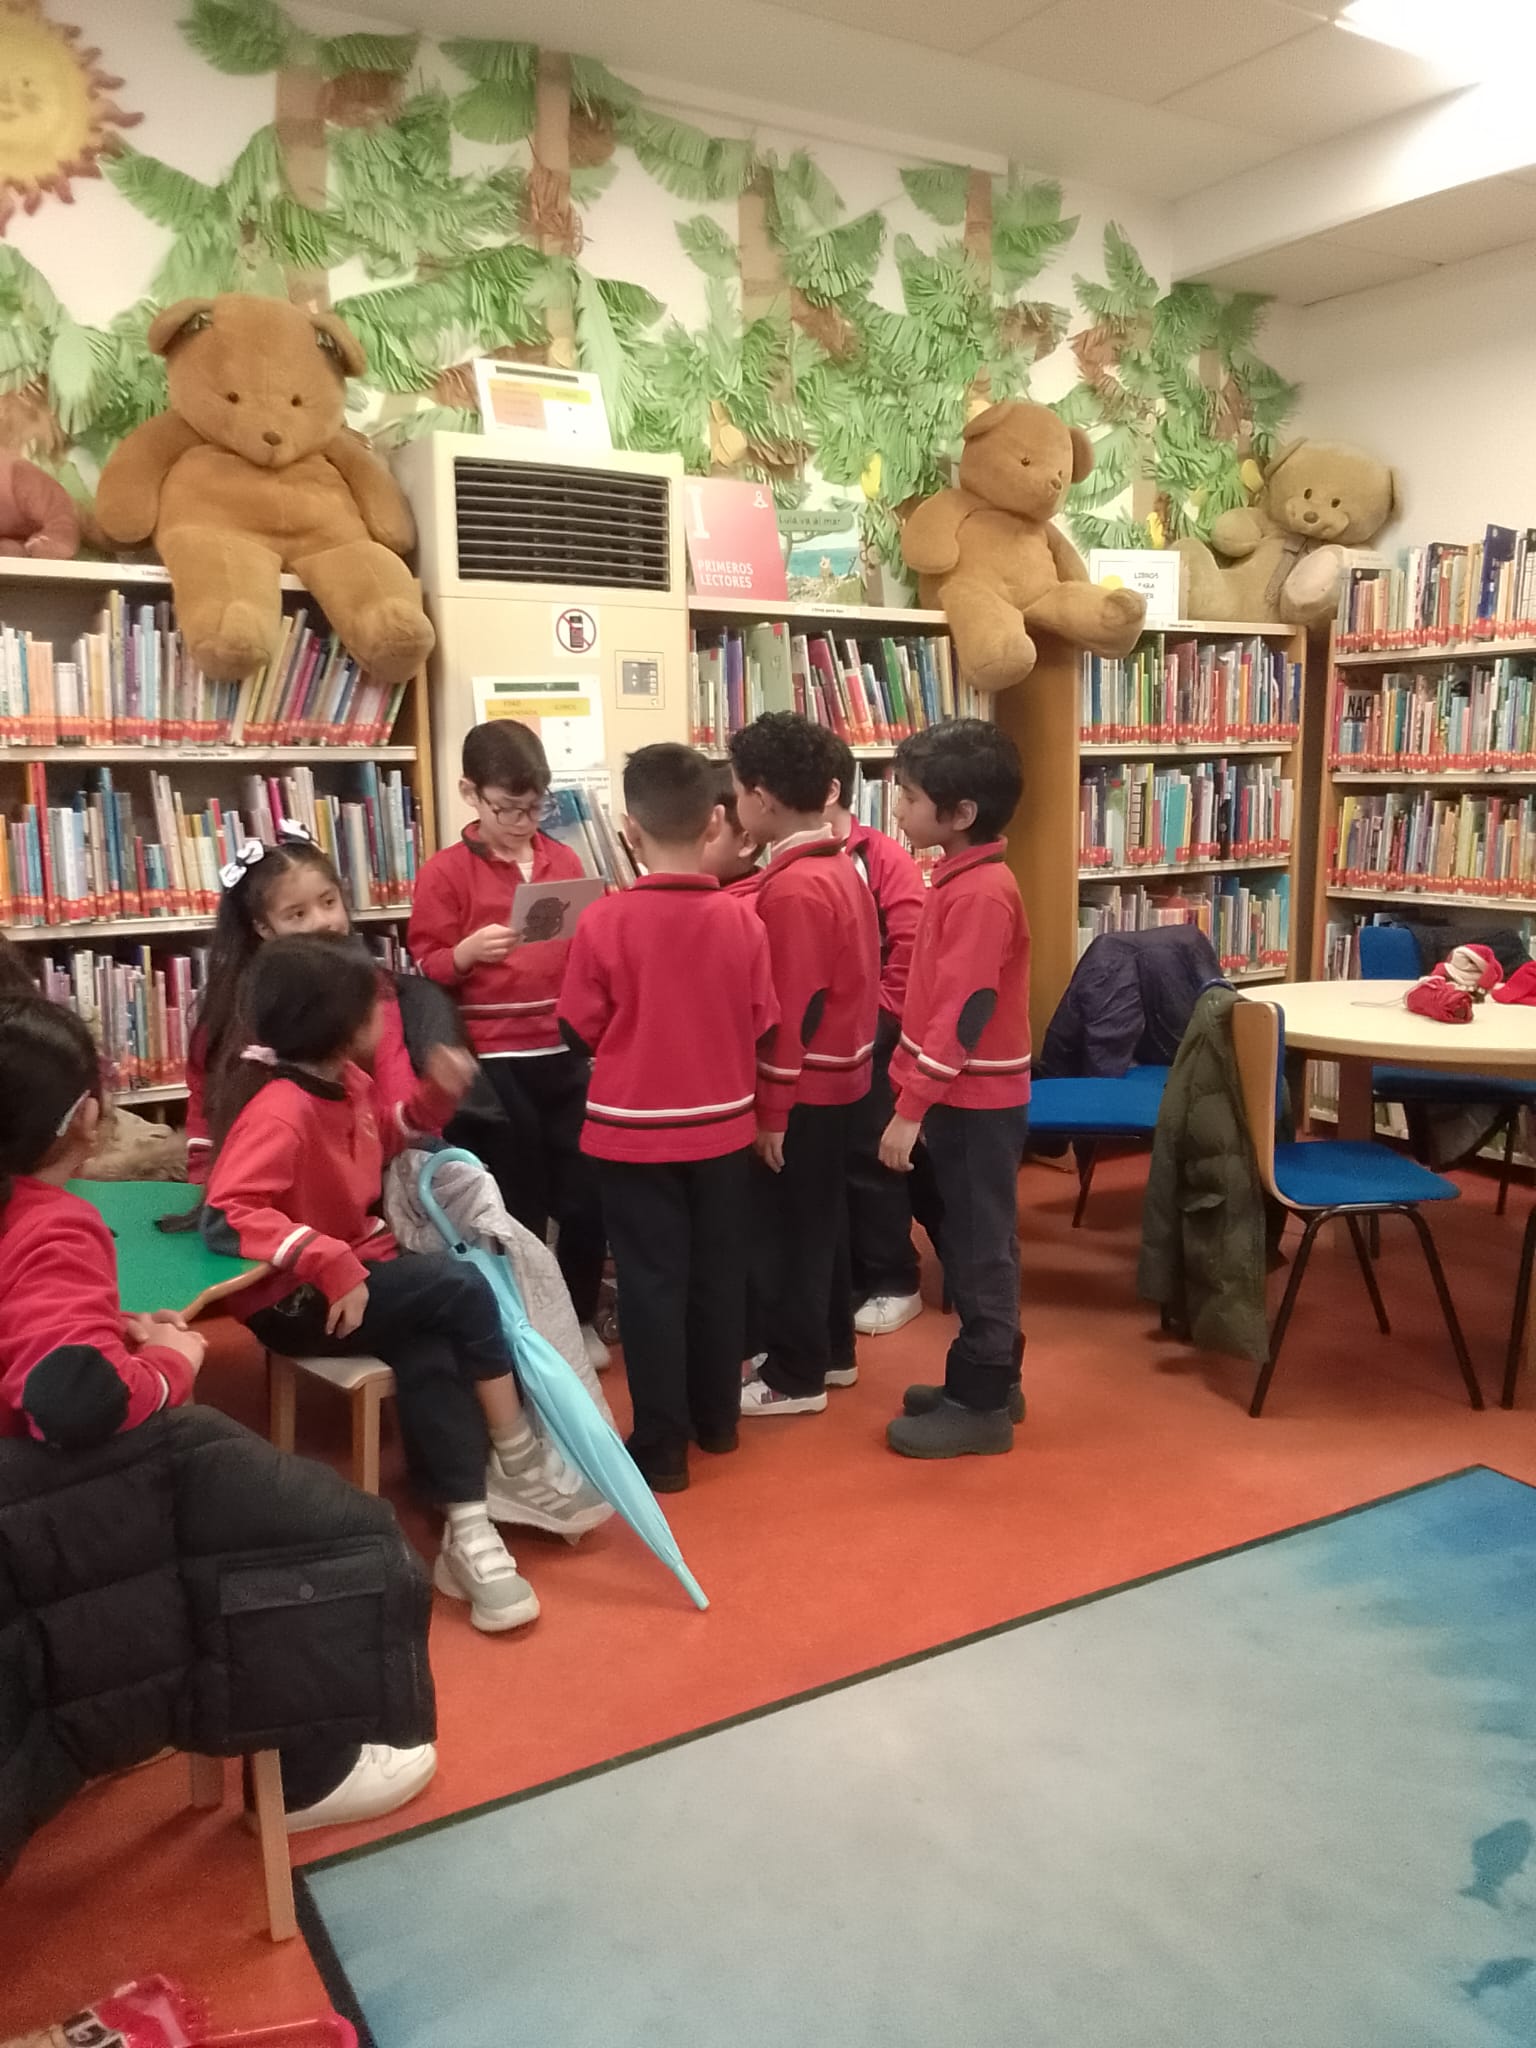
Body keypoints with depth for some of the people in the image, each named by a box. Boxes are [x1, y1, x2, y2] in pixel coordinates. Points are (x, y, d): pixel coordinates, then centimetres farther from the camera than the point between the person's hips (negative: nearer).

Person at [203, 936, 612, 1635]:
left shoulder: (346, 1080, 4)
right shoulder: (280, 1110, -23)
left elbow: (380, 1148, 23)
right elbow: (228, 1213, -34)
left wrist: (436, 1096, 6)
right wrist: (328, 1264, -40)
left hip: (361, 1273, 8)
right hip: (297, 1301, -8)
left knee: (430, 1358, -23)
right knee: (459, 1285, -23)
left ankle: (468, 1531, -22)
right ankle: (521, 1469, -9)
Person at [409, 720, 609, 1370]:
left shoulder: (565, 862, 9)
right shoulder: (445, 872, -3)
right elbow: (425, 975, -4)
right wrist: (467, 952, -22)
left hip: (565, 1054, 4)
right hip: (492, 1063, -4)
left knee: (586, 1193, 8)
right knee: (519, 1206, 6)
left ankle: (579, 1317, 29)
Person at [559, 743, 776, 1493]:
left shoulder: (605, 922, -16)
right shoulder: (742, 919, -10)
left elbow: (579, 1032, -8)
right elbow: (761, 1023, 0)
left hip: (633, 1129, -3)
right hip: (722, 1124, 3)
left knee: (651, 1281, 7)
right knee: (717, 1271, 17)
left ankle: (662, 1444, 13)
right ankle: (717, 1416, 32)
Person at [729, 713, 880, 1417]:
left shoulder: (793, 887, -22)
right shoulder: (837, 865, 7)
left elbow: (791, 1010, -23)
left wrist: (771, 1110, -18)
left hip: (803, 1086, -9)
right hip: (836, 1074, 9)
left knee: (786, 1229, 2)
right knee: (819, 1218, 19)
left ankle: (794, 1377, 14)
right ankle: (830, 1350, 31)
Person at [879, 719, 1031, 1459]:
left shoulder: (980, 893, -21)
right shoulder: (961, 878, 10)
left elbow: (961, 1012, -25)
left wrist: (912, 1107, -24)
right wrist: (914, 1087, 18)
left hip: (975, 1103, -10)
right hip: (963, 1097, 10)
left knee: (979, 1249, 1)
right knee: (975, 1243, 17)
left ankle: (980, 1405, 12)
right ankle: (990, 1379, 30)